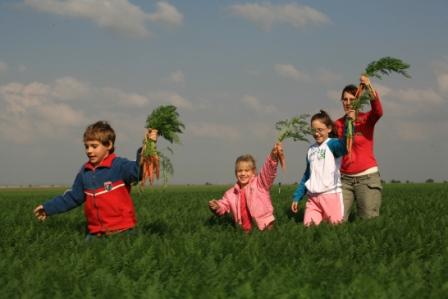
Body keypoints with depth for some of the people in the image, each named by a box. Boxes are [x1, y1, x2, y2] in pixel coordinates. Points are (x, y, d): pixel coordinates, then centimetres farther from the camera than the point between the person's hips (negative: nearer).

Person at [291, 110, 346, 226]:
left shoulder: (332, 144, -4)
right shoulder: (311, 150, 16)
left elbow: (344, 145, -29)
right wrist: (297, 197, 21)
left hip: (331, 194, -6)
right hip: (312, 197, 6)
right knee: (309, 227, -2)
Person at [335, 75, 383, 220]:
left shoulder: (367, 119, -2)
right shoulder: (339, 123, 9)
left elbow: (378, 112, -25)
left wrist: (369, 88, -39)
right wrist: (348, 123, -11)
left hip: (367, 177, -3)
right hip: (345, 178, 3)